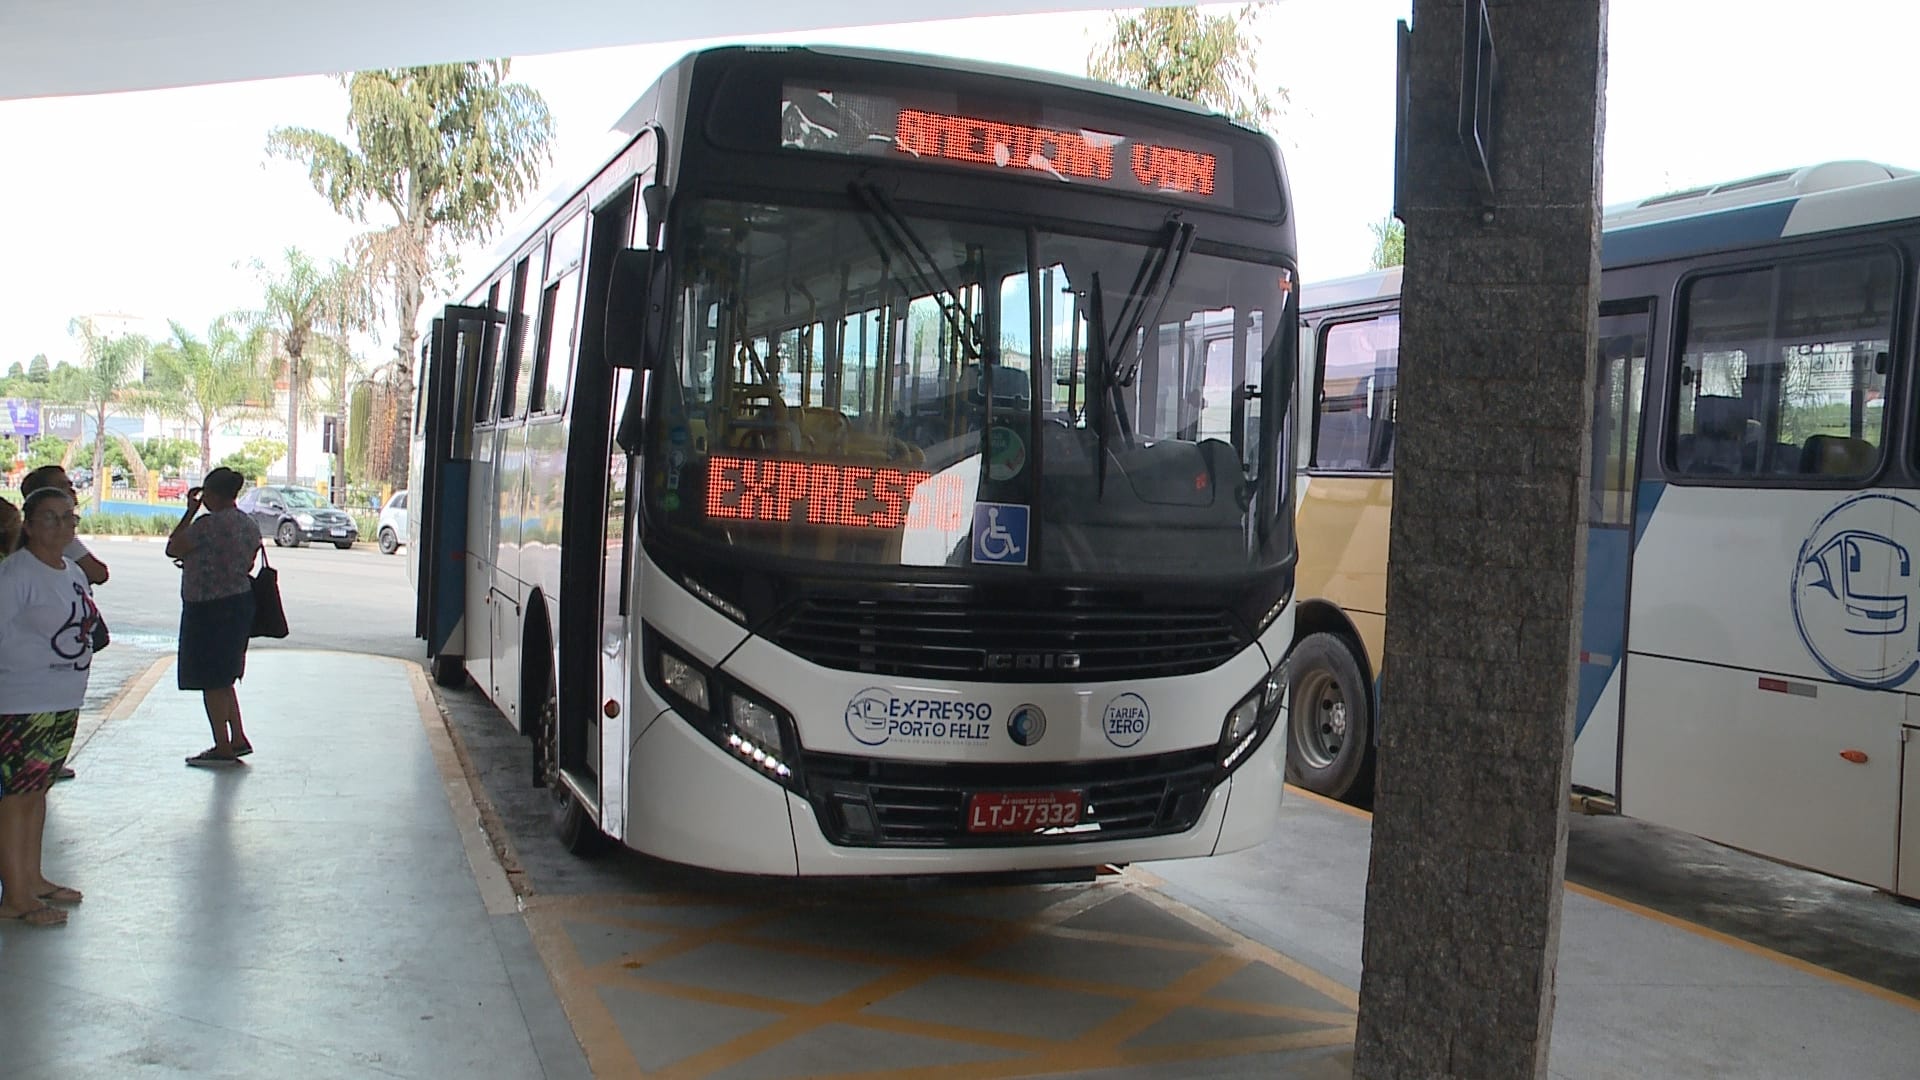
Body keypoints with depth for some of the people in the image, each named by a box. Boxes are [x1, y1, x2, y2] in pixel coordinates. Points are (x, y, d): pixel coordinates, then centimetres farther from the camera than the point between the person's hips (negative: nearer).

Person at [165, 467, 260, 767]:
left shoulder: (207, 525, -19)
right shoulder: (249, 524, 7)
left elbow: (172, 549, -8)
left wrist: (190, 511, -3)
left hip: (209, 609, -9)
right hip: (241, 602, 9)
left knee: (212, 680, 0)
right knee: (224, 677, 19)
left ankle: (223, 748, 6)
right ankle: (238, 739, 21)